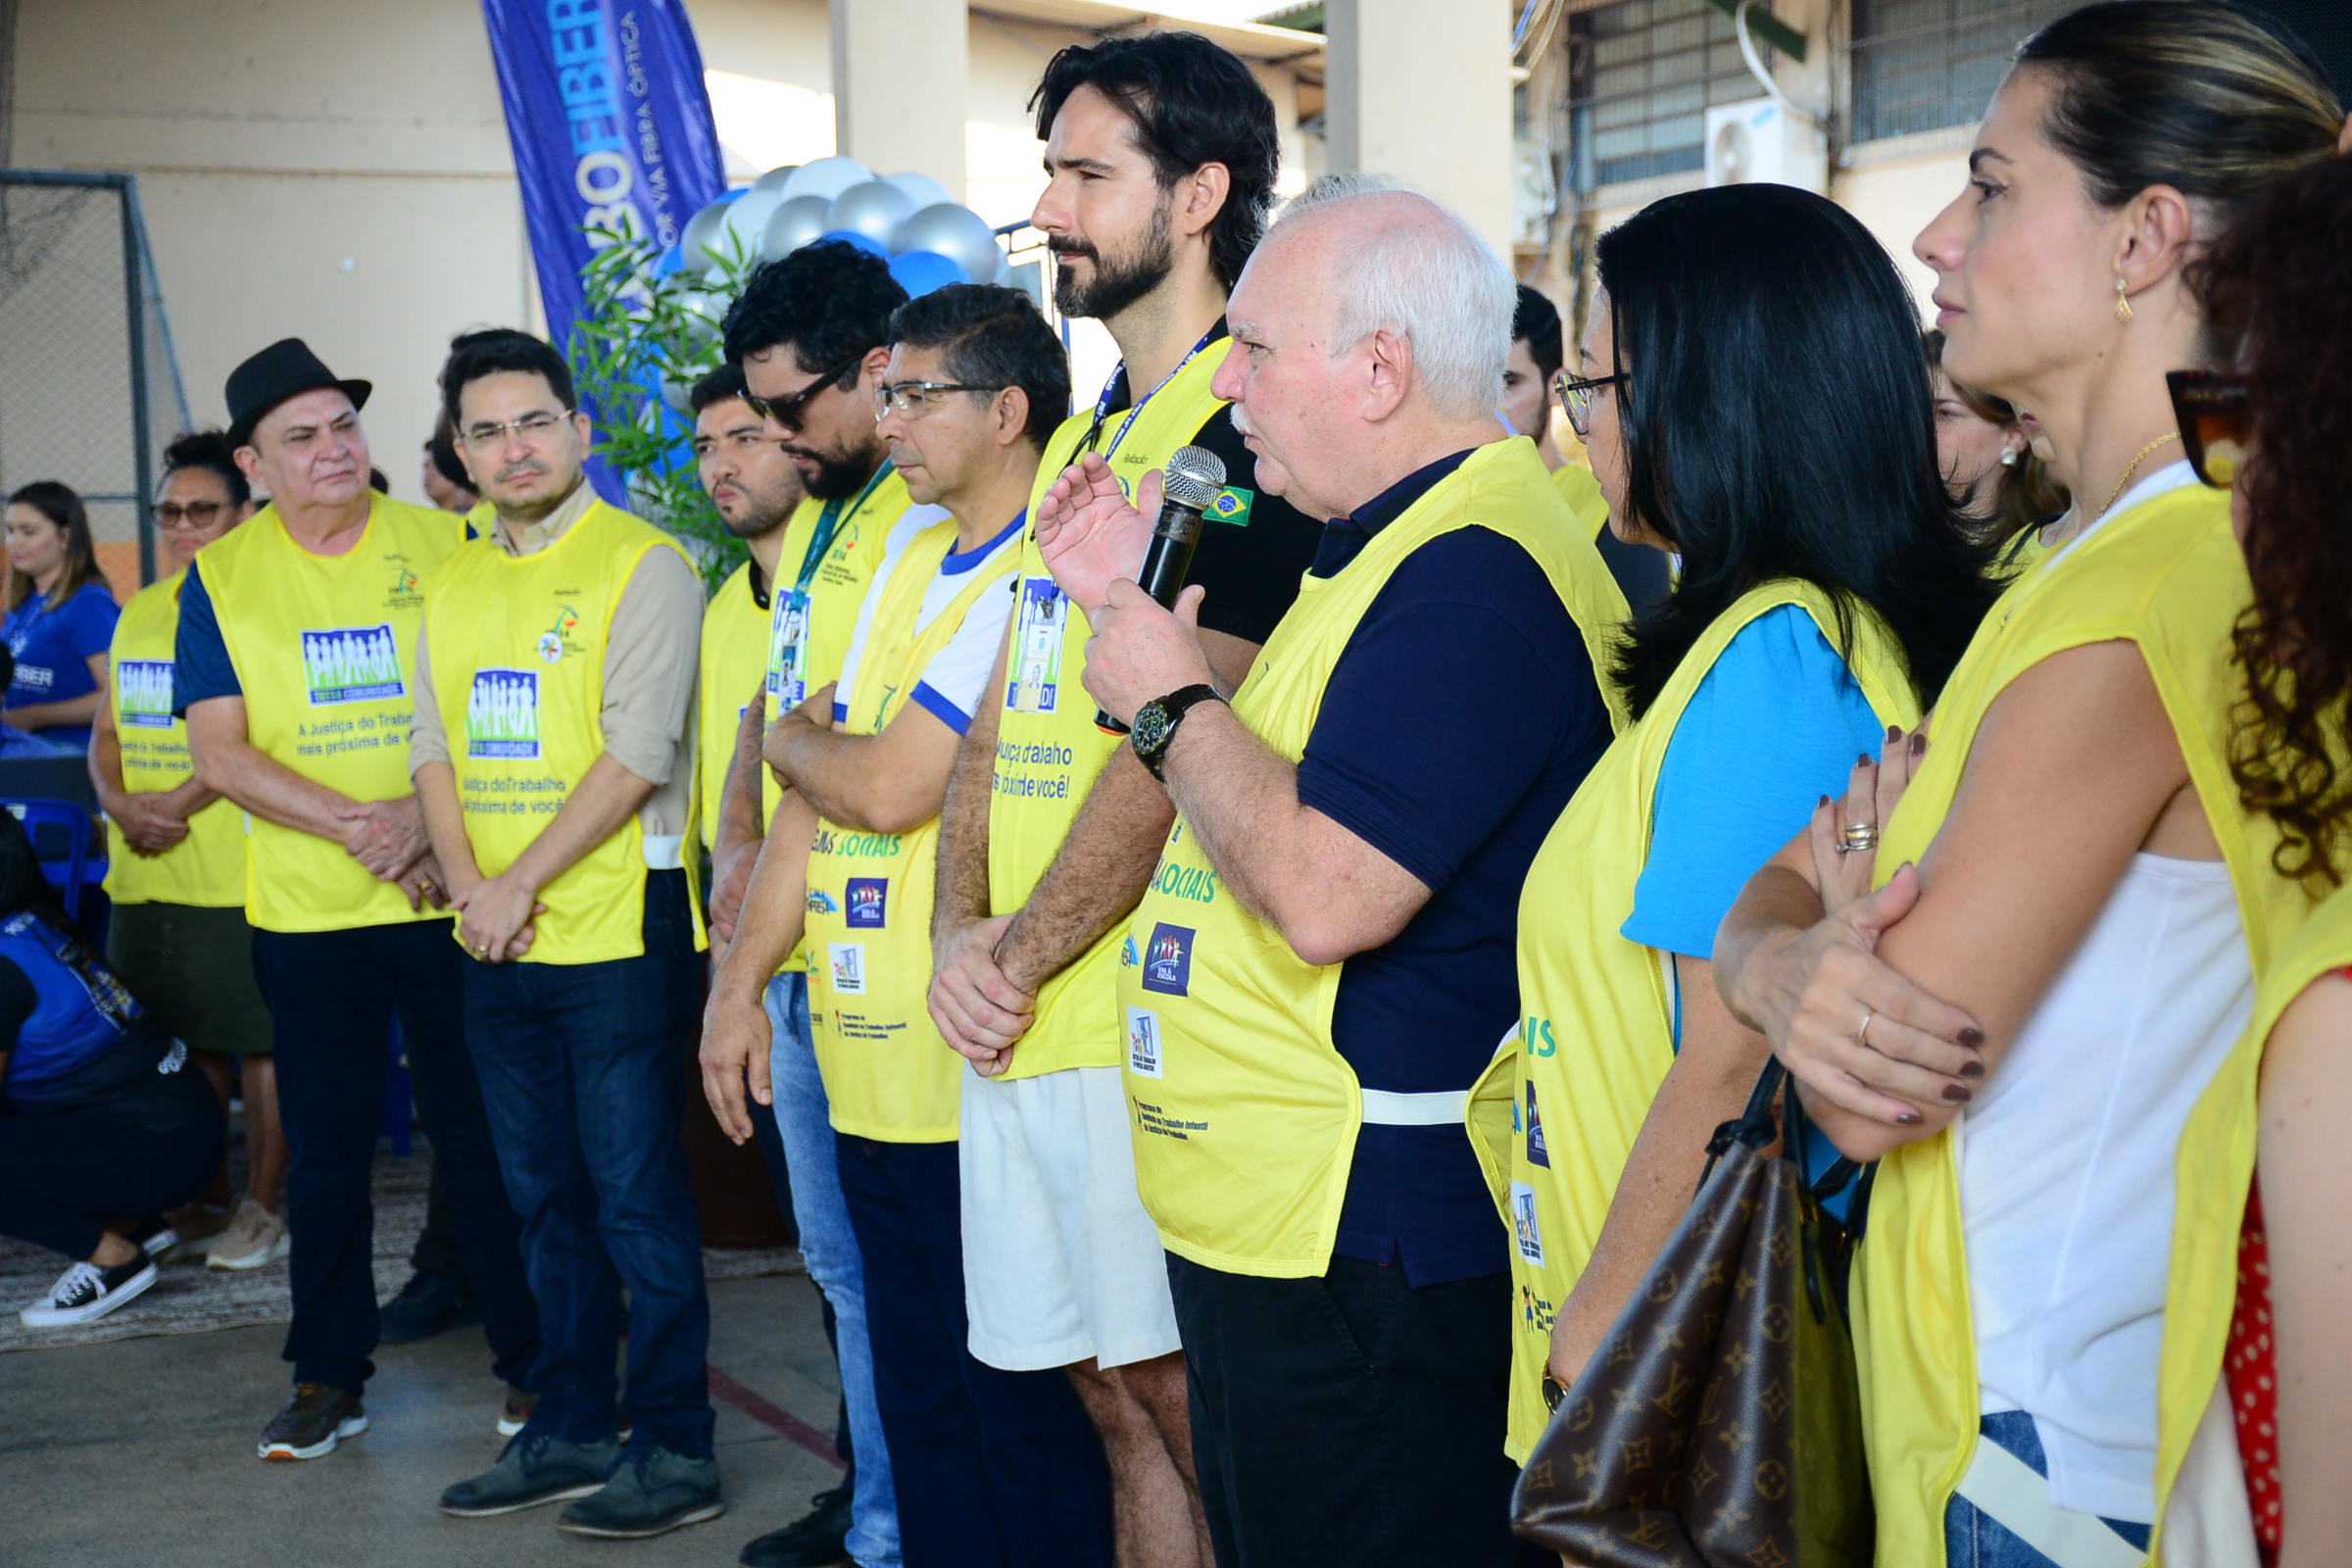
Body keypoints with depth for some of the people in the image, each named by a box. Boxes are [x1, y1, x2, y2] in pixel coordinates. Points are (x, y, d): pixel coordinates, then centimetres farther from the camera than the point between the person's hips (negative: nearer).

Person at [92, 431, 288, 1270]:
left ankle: (265, 1205, 11)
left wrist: (177, 803, -17)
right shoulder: (139, 612, 16)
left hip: (240, 866, -7)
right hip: (145, 872, 7)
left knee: (259, 1039, 0)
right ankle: (204, 1199, 25)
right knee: (184, 1036, 14)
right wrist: (119, 803, -3)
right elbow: (108, 730, 16)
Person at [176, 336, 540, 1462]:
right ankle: (329, 1378, 22)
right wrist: (355, 823, -16)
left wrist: (432, 810, -18)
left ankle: (531, 1360, 17)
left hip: (452, 896, -1)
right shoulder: (219, 578, 3)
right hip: (307, 909, 1)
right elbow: (217, 751, -3)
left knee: (485, 1135, 4)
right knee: (326, 1147, 9)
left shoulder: (446, 547, 1)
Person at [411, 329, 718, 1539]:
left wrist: (521, 883, -15)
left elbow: (637, 755, -15)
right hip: (495, 945, 7)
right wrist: (468, 884, -4)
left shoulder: (641, 565, -8)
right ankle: (570, 1429, 26)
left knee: (635, 1194, -2)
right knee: (546, 1196, 14)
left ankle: (674, 1448, 9)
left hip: (617, 928, -7)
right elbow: (434, 747, 11)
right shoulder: (452, 584, 14)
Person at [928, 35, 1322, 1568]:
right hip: (1018, 1026, 8)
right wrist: (959, 934, 0)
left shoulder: (1245, 428, -12)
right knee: (1121, 1401, 15)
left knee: (1186, 1404, 0)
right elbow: (1003, 707, 14)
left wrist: (1021, 961, -11)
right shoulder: (1081, 441, 17)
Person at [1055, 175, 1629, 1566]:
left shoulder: (1471, 573, -22)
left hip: (1358, 1249, -11)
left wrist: (1170, 701, -15)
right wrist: (1141, 609, 13)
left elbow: (1325, 891, -29)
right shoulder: (1406, 537, 14)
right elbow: (1314, 737, 23)